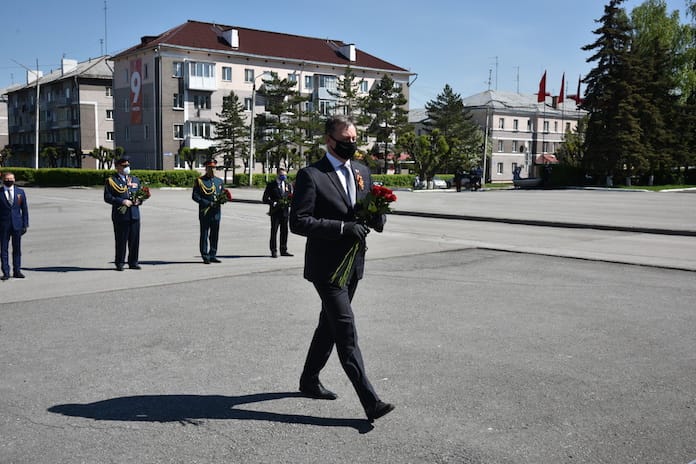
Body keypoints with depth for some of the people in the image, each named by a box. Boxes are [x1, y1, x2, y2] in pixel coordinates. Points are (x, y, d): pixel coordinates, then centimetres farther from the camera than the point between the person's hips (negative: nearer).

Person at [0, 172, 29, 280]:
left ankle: (17, 271, 15)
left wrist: (25, 224, 2)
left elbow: (24, 209, 8)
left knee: (17, 249, 7)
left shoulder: (20, 192, 7)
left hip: (17, 224, 2)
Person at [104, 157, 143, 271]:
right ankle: (119, 263, 10)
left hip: (134, 215, 5)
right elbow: (107, 197, -8)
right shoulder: (111, 181, 0)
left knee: (135, 240, 6)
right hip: (120, 215, -5)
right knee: (121, 241, -1)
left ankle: (133, 262, 16)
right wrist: (122, 201, -18)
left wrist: (138, 201, -1)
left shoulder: (135, 179, 17)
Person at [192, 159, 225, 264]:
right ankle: (205, 257, 5)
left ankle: (213, 255, 16)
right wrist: (209, 203, -16)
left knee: (215, 235, 8)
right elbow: (195, 196, -8)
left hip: (216, 213, 5)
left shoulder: (219, 181, 13)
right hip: (205, 213, -5)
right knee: (204, 235, 0)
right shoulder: (199, 181, -2)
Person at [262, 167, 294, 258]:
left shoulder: (288, 185, 13)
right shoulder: (271, 185, 1)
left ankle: (283, 250, 17)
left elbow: (291, 197, 17)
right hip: (275, 212, -4)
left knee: (284, 231, 9)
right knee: (274, 231, -5)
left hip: (285, 211, 4)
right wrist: (274, 203, -16)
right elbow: (265, 199, -2)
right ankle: (274, 251, 0)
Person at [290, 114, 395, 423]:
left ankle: (309, 380, 36)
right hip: (326, 266, -7)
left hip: (353, 264, 7)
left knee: (329, 326, 18)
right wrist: (344, 227, -24)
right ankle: (370, 401, -6)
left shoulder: (362, 172, 10)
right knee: (346, 333, -8)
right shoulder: (311, 175, -10)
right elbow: (299, 222, -17)